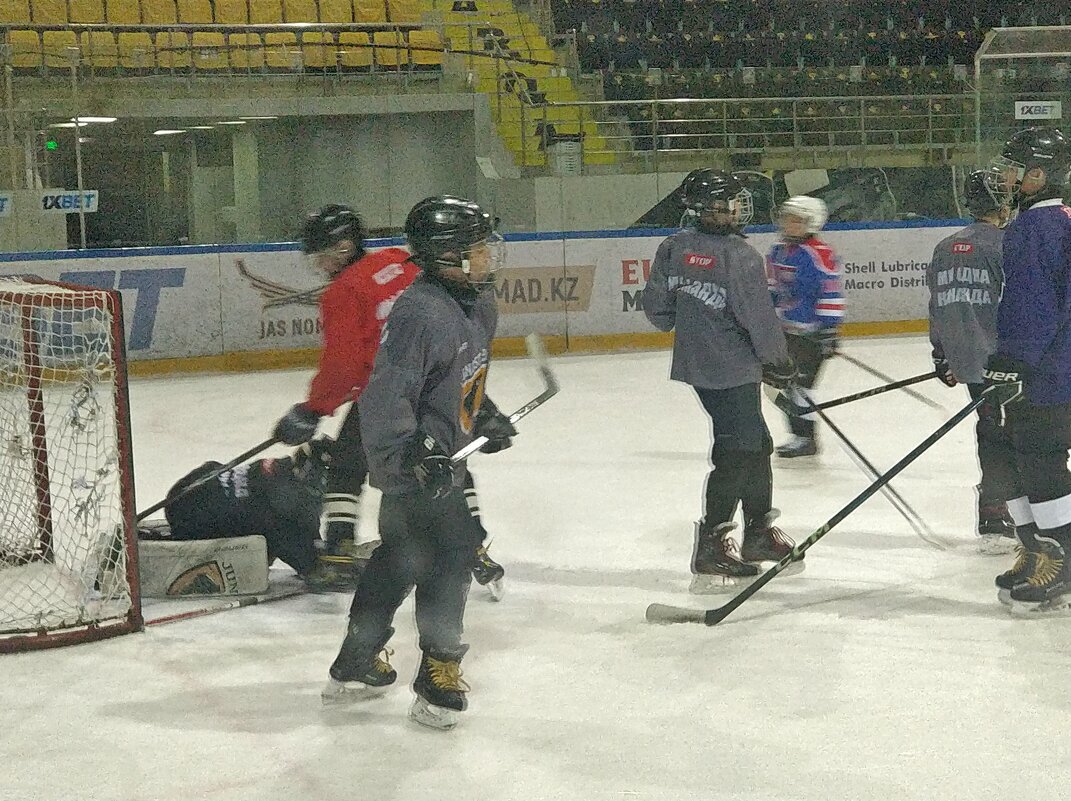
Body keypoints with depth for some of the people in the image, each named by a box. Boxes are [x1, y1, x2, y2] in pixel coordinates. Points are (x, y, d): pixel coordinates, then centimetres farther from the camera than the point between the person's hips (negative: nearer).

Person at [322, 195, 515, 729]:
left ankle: (356, 664, 32)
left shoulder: (476, 305, 6)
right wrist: (417, 458, -35)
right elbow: (385, 401, -29)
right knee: (450, 550, -11)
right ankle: (438, 678, -2)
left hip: (440, 457, 11)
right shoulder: (421, 316, -26)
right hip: (413, 465, -11)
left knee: (401, 554, 19)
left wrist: (485, 415, 18)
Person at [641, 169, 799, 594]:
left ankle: (759, 531, 31)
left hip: (695, 363, 9)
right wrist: (779, 362, -1)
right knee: (737, 452, -3)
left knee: (756, 442, 20)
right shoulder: (739, 256, -19)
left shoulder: (675, 246, 2)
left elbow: (656, 305, 8)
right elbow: (759, 318, -17)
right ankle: (711, 548, -4)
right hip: (731, 369, -9)